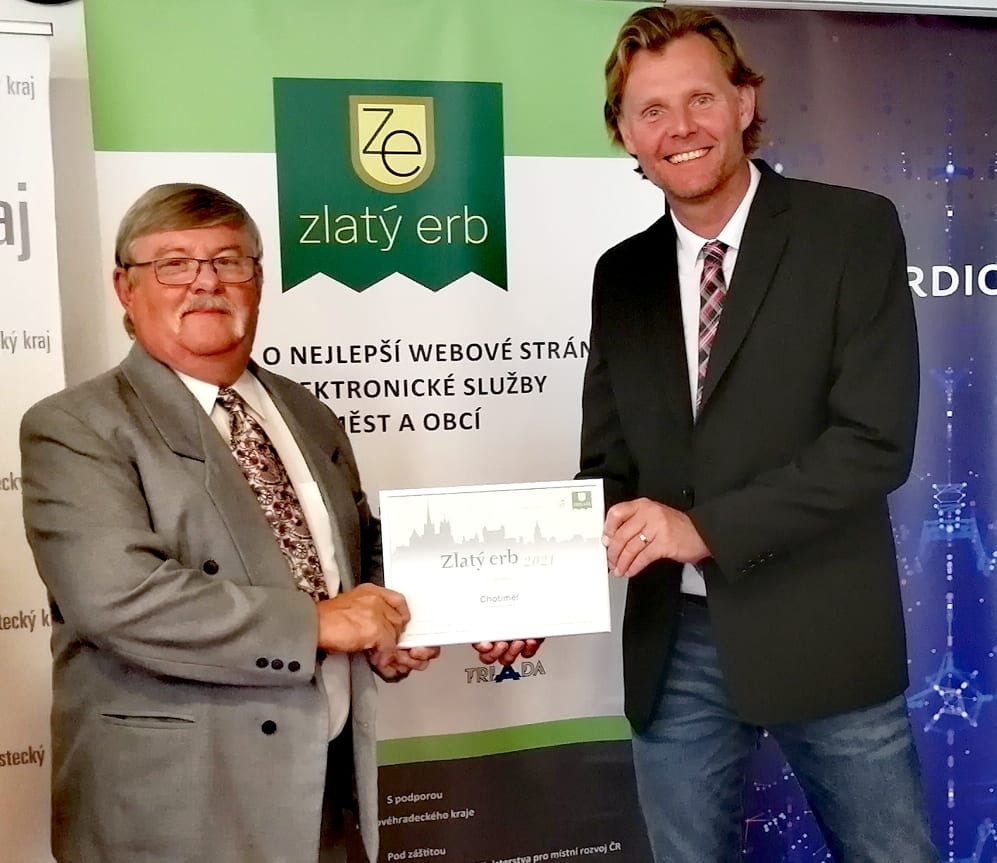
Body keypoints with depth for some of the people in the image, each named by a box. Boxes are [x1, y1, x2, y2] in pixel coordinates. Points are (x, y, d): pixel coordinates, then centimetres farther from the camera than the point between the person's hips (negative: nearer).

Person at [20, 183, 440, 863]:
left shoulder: (311, 419, 10)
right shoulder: (74, 427, -9)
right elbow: (117, 595, -23)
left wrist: (387, 631, -2)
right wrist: (315, 621, -20)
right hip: (175, 806, -5)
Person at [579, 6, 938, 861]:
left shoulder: (852, 230, -5)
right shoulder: (621, 276, 7)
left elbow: (877, 440, -14)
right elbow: (608, 465, 8)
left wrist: (708, 525, -20)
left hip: (821, 633, -3)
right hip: (673, 644, 4)